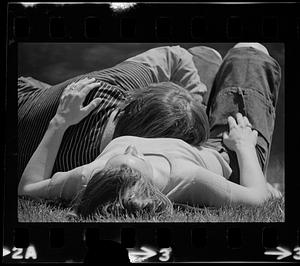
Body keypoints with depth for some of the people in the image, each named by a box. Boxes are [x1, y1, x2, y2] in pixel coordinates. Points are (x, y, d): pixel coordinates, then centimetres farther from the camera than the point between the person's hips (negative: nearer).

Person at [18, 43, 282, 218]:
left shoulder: (88, 179, -43)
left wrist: (59, 123, -24)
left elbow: (27, 186, -22)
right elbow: (257, 196, -34)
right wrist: (244, 145, -17)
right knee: (248, 57, 17)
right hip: (225, 158, -3)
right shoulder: (188, 179, -52)